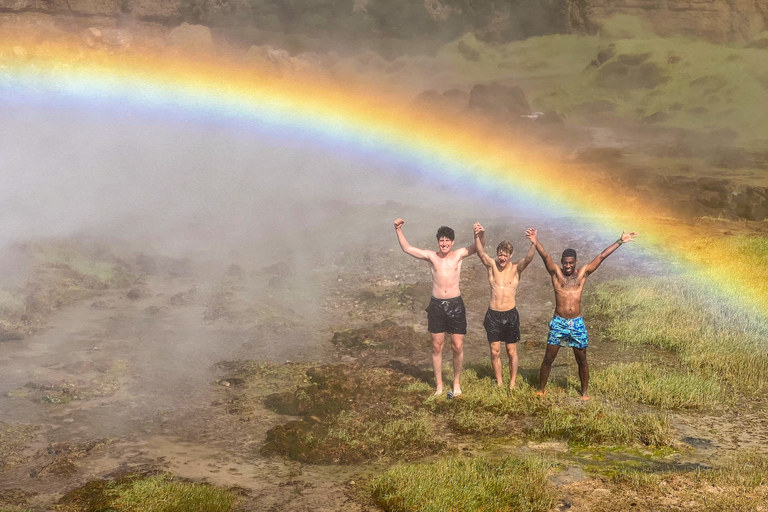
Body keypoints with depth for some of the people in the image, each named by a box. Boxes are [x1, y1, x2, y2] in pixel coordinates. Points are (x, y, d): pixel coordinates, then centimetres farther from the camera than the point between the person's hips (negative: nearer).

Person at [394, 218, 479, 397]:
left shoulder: (459, 255, 3)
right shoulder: (431, 256, 3)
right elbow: (407, 248, 2)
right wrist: (398, 230, -8)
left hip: (455, 304, -1)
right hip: (436, 305, 1)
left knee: (458, 347, 3)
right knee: (437, 347, 6)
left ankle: (457, 383, 19)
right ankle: (439, 386, 15)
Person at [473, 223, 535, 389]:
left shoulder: (516, 269, -4)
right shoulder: (492, 266, -2)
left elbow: (528, 257, -23)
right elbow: (481, 253, -20)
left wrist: (533, 242, -42)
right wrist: (478, 236, -39)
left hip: (510, 314, -1)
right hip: (493, 315, 1)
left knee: (512, 352, 10)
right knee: (495, 352, 7)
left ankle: (512, 383, 23)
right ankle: (499, 382, 22)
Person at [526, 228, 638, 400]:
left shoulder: (583, 273, 4)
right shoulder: (556, 273, -1)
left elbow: (602, 256, 0)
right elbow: (545, 256, -19)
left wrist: (620, 241, -2)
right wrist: (536, 242, -37)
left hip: (577, 323, 1)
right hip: (558, 322, -1)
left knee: (582, 360, 9)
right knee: (548, 358, 2)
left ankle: (584, 391, 24)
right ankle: (541, 389, 17)